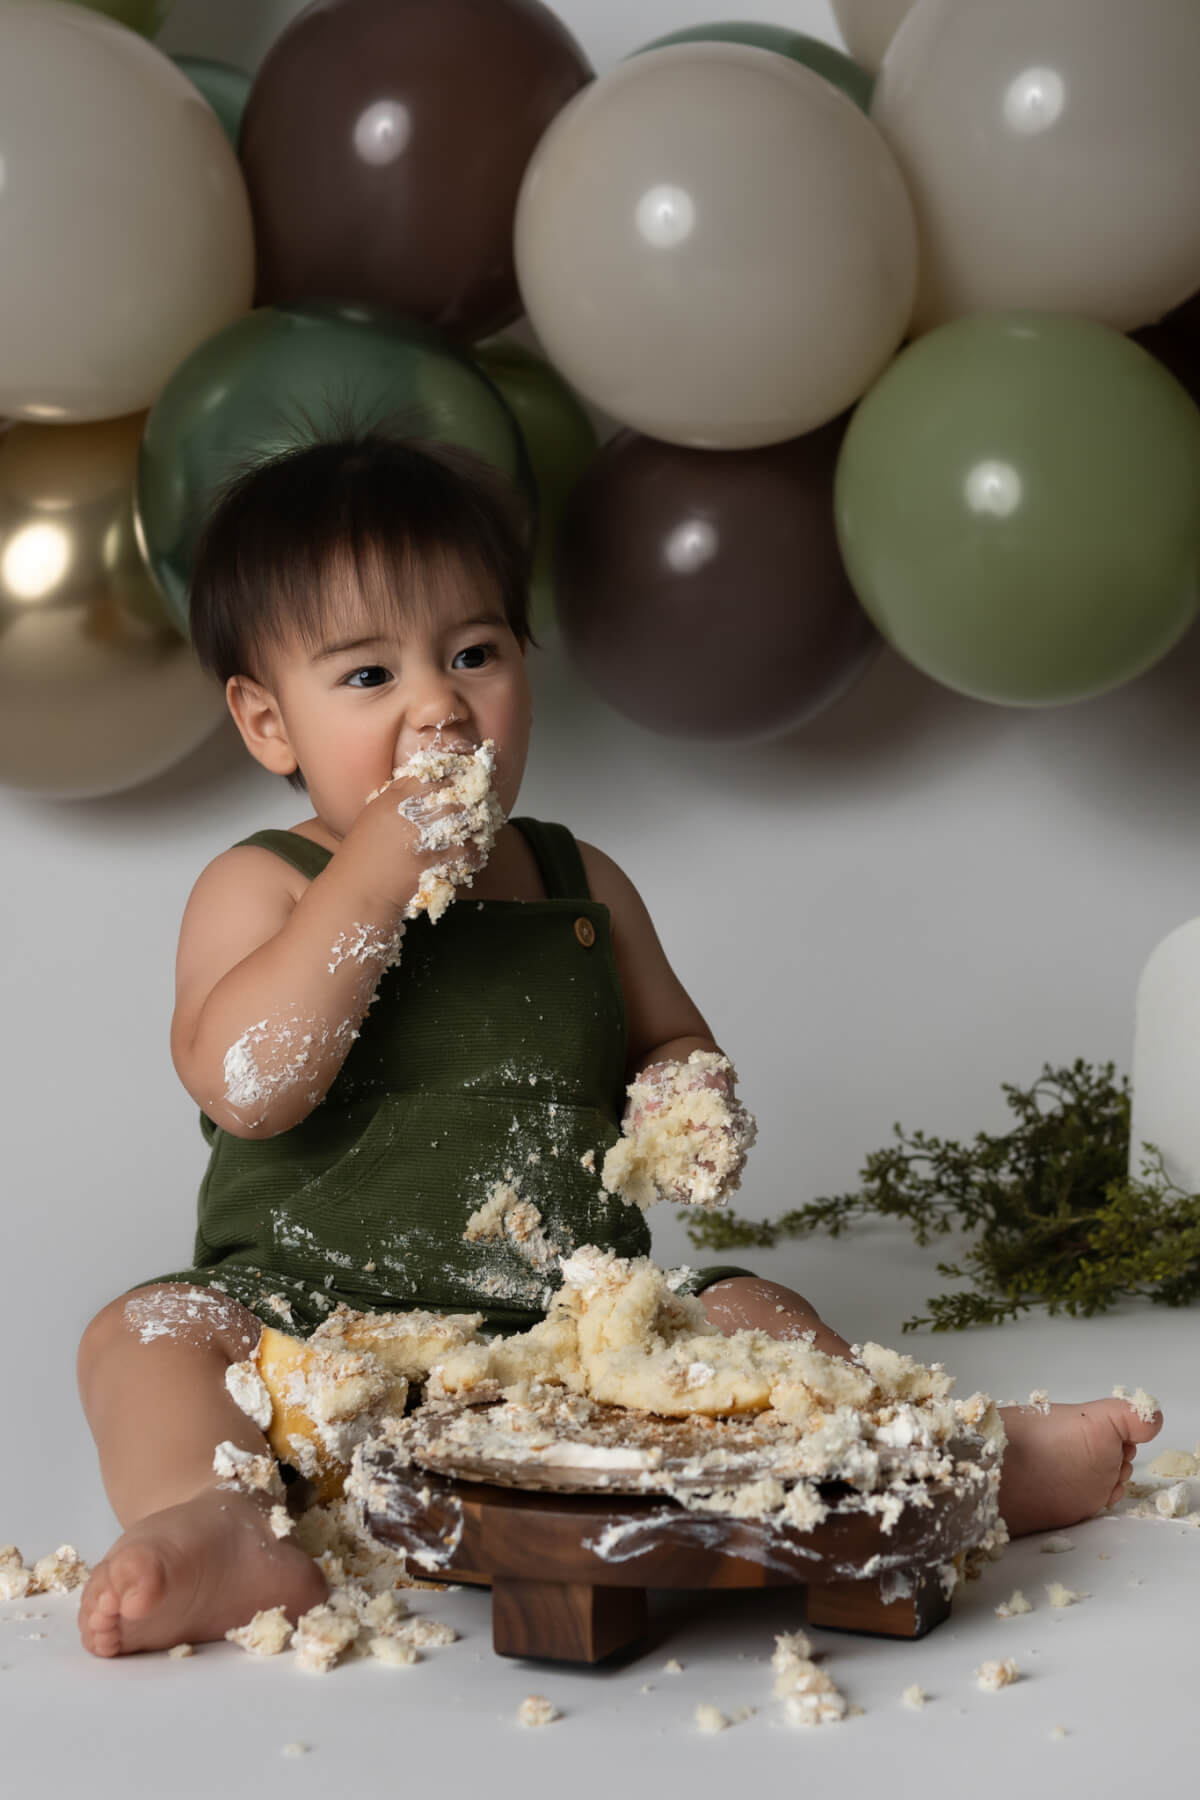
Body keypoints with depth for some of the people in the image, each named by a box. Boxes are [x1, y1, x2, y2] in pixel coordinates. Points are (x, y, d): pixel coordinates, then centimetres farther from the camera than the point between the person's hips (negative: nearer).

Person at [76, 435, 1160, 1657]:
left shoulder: (581, 884, 13)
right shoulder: (260, 888, 0)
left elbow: (670, 1039, 25)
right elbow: (243, 1087, -17)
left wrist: (682, 1098, -1)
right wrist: (373, 882, -20)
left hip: (571, 1320, 4)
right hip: (316, 1317, -3)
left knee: (745, 1312, -13)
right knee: (152, 1333, -27)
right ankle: (216, 1529, -50)